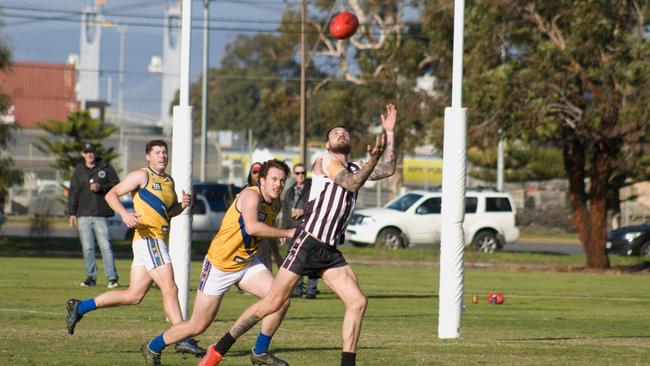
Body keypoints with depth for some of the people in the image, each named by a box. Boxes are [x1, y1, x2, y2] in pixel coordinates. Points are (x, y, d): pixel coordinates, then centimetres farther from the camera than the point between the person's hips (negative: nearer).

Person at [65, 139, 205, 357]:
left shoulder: (169, 182, 20)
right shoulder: (142, 176, -3)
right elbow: (111, 195, -6)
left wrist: (182, 205, 8)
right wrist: (125, 214, -22)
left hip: (159, 240, 9)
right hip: (148, 238, -9)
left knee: (133, 295, 10)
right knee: (170, 290, -14)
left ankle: (79, 308, 18)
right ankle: (183, 340, -15)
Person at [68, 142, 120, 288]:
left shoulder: (106, 168, 7)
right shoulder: (78, 171, 13)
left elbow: (117, 186, 4)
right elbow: (73, 192, 12)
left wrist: (101, 187, -12)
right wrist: (71, 213, 5)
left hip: (101, 214, -3)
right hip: (83, 215, 3)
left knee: (105, 246, -10)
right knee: (87, 248, 3)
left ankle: (112, 277, -10)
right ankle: (91, 276, 10)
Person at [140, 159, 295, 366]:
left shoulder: (275, 205, 3)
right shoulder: (251, 195, -23)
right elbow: (252, 227, -42)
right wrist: (287, 233, -37)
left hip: (247, 264, 7)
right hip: (220, 265, -7)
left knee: (281, 301, -13)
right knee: (198, 327, -1)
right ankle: (153, 347, 24)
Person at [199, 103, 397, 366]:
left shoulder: (355, 168, 21)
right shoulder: (325, 160, 0)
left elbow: (388, 170, 12)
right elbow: (351, 184, -14)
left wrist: (390, 133, 9)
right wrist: (373, 158, -24)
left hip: (330, 251, 7)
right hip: (307, 243, -7)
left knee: (357, 302, -7)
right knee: (273, 303, -9)